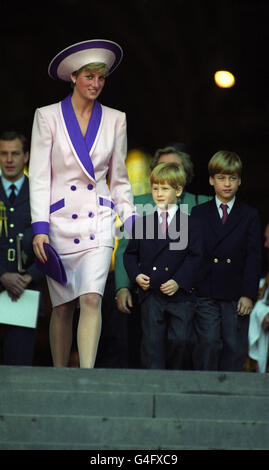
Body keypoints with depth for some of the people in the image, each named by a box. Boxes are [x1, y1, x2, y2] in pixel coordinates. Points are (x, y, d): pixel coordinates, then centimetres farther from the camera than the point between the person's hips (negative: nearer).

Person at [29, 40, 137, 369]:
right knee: (62, 306, 5)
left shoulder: (114, 120, 8)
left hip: (98, 221, 1)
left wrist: (131, 221, 8)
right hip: (59, 219, -1)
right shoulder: (48, 117, 1)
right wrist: (40, 228, -11)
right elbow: (39, 176, -3)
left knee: (92, 298, -15)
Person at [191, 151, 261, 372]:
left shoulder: (250, 215, 9)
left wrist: (249, 295, -5)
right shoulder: (198, 213, 9)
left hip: (236, 295, 1)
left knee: (234, 347, 1)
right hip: (205, 295, -1)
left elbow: (253, 258, 3)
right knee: (208, 342, -9)